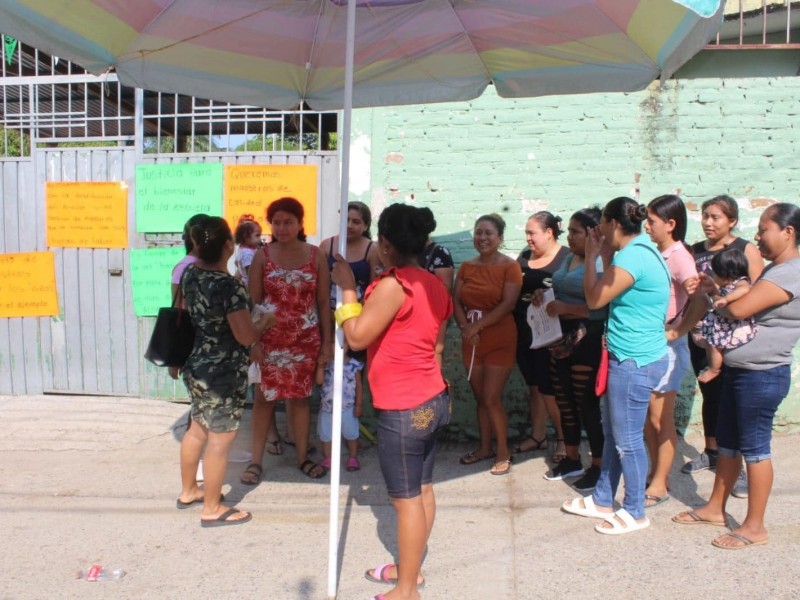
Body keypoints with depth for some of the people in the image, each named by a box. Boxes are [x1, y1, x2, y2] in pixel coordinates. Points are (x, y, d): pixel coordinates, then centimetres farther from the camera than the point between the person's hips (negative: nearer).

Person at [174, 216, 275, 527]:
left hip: (197, 366, 9)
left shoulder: (190, 273, 0)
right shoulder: (228, 285, -25)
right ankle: (212, 509, 19)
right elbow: (246, 336, -23)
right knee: (220, 440, 5)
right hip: (223, 374, -9)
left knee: (197, 430, 23)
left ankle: (188, 491, 40)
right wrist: (266, 321, -4)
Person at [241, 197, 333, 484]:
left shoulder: (316, 255, -1)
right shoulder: (263, 256, -3)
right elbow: (254, 302, -2)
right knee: (264, 397, 7)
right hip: (270, 339, -1)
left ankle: (302, 457, 25)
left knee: (301, 396, 11)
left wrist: (327, 342, -2)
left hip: (306, 339, 1)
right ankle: (256, 460, 18)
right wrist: (252, 341, -8)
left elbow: (323, 302, 1)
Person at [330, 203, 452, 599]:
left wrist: (347, 289, -7)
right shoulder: (435, 285, 8)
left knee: (406, 498, 3)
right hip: (432, 400, 9)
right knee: (422, 489, 18)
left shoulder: (392, 285, -19)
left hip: (403, 409, -9)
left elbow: (357, 338, -17)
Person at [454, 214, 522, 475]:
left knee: (492, 398, -7)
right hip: (471, 341, 5)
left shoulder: (510, 266, -7)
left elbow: (508, 304, -16)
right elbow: (457, 301, 3)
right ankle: (485, 447, 26)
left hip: (499, 341, -5)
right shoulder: (466, 267, 8)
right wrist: (464, 326, -15)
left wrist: (478, 326, -18)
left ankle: (503, 454, 8)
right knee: (480, 398, 12)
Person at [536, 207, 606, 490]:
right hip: (561, 339, 9)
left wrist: (566, 308, -24)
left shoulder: (601, 264, -15)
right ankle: (572, 459, 31)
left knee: (587, 405, -1)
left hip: (587, 342, -9)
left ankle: (598, 467, 15)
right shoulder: (568, 259, 13)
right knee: (564, 401, 16)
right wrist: (544, 295, 8)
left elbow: (602, 308, -24)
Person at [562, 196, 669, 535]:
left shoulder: (632, 256, -20)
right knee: (612, 432, 19)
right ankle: (602, 500, 32)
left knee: (627, 439, 3)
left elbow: (594, 299, -14)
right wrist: (605, 256, 9)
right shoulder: (641, 250, 11)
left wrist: (592, 255, -6)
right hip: (628, 358, 11)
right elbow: (609, 294, 13)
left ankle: (635, 513, 19)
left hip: (635, 362, -10)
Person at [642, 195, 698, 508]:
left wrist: (675, 330, -39)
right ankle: (655, 474, 30)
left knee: (660, 418, 3)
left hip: (667, 346, -7)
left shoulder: (679, 257, -14)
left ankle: (660, 485, 17)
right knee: (646, 416, 14)